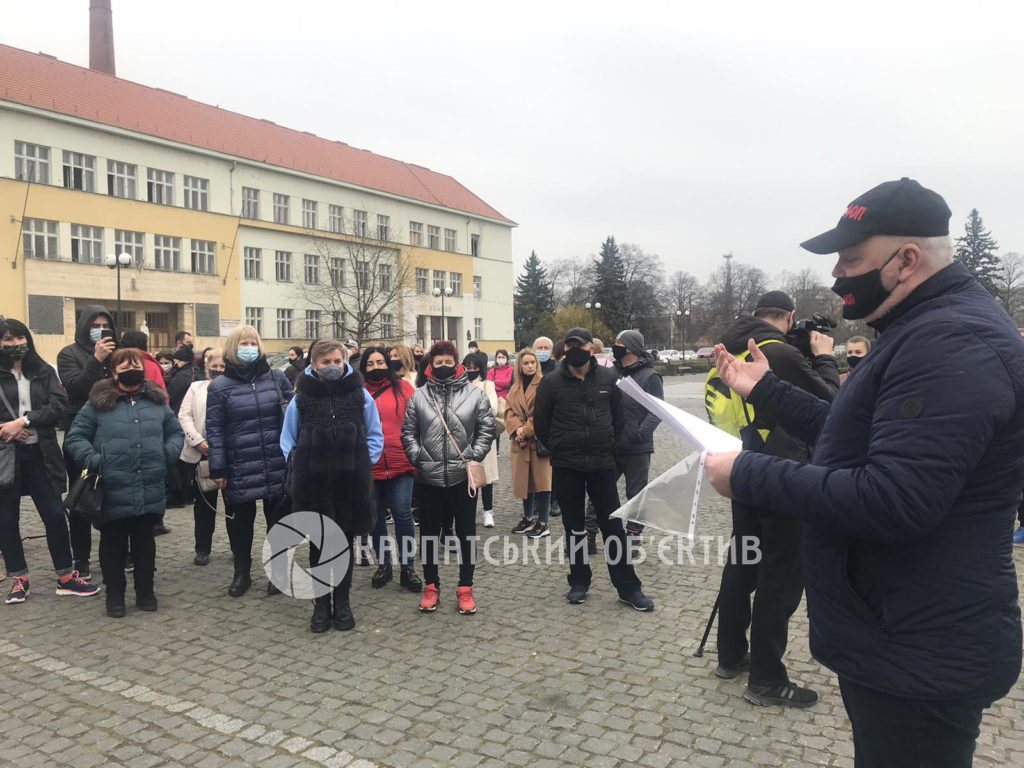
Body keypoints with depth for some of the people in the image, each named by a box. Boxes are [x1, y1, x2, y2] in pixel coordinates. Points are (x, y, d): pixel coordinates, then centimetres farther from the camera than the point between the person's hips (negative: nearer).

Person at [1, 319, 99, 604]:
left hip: (39, 455, 1)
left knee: (54, 514, 1)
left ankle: (66, 577, 12)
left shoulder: (43, 371, 5)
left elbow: (58, 405, -6)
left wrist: (23, 421, -18)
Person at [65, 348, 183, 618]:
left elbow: (176, 432, 16)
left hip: (149, 492, 3)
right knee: (113, 545, 10)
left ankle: (145, 591, 27)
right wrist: (93, 461, -13)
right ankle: (114, 594, 24)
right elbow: (75, 437, -1)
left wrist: (168, 455, 0)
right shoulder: (99, 402, -1)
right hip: (112, 491, -2)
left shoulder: (157, 400, 9)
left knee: (145, 543, 14)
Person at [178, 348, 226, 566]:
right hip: (202, 453, 2)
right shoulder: (196, 387, 10)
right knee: (204, 501, 10)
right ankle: (202, 548, 19)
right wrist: (198, 441, -9)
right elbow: (184, 416, 3)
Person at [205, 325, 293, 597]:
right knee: (240, 522, 11)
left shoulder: (276, 378, 4)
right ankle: (241, 573, 28)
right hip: (239, 470, -1)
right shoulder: (219, 386, -2)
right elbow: (214, 430, -2)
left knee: (278, 520, 11)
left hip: (277, 466, 2)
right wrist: (217, 469, -6)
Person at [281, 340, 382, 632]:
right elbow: (288, 438, 11)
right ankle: (321, 605, 21)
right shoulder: (302, 397, 0)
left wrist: (364, 463, -1)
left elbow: (375, 435, 9)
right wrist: (297, 465, -1)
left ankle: (342, 603, 25)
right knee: (319, 544, 8)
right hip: (314, 484, 0)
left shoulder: (360, 394, 0)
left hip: (351, 483, 1)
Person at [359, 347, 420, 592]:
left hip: (401, 464, -2)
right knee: (376, 516, 13)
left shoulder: (403, 387, 1)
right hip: (368, 467, 2)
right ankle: (384, 565, 29)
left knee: (402, 514, 0)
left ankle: (408, 567, 14)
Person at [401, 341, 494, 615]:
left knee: (466, 532, 8)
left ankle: (465, 588, 22)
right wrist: (417, 456, -6)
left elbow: (486, 429, 2)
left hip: (463, 476, -1)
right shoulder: (419, 396, 3)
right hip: (428, 477, 1)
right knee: (428, 532, 12)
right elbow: (408, 432, 6)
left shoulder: (475, 394, 0)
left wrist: (474, 456, -8)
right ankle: (431, 585, 28)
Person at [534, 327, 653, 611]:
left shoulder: (608, 378, 1)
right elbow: (541, 424, 4)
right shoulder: (551, 382, -4)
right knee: (574, 527, 11)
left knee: (613, 525, 4)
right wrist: (559, 449, 5)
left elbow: (618, 417, 10)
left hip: (602, 464, 1)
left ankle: (628, 588, 13)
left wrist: (609, 446, 7)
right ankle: (579, 583, 24)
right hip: (566, 467, 0)